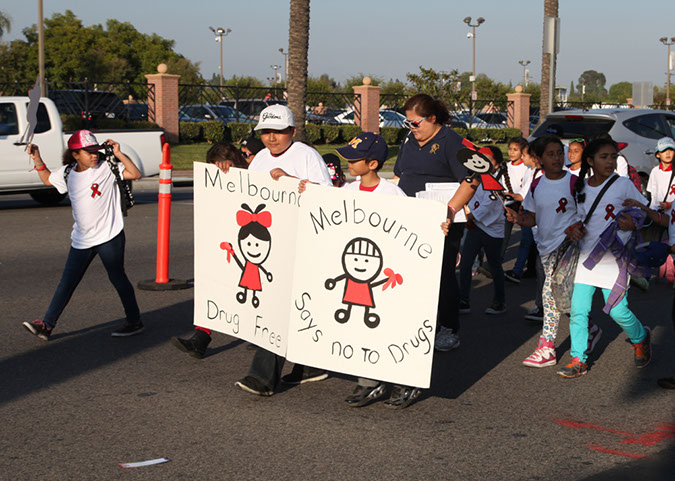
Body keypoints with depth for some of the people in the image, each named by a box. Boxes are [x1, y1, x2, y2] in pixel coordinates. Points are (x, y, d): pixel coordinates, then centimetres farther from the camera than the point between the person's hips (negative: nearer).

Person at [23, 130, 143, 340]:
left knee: (118, 278, 3)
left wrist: (118, 154, -21)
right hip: (82, 240, 5)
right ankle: (46, 325, 8)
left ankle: (134, 321, 17)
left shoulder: (106, 168, -8)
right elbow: (47, 179, 26)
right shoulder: (67, 173, 6)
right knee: (67, 282, 6)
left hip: (109, 236, -5)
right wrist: (37, 159, 14)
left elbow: (135, 174, -15)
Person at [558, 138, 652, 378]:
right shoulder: (582, 187, 7)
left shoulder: (623, 184, -5)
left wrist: (633, 222, -17)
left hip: (613, 257, -4)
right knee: (578, 309, -1)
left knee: (617, 311, -5)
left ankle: (640, 338, 27)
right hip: (586, 257, 4)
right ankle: (578, 360, 9)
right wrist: (574, 229, -3)